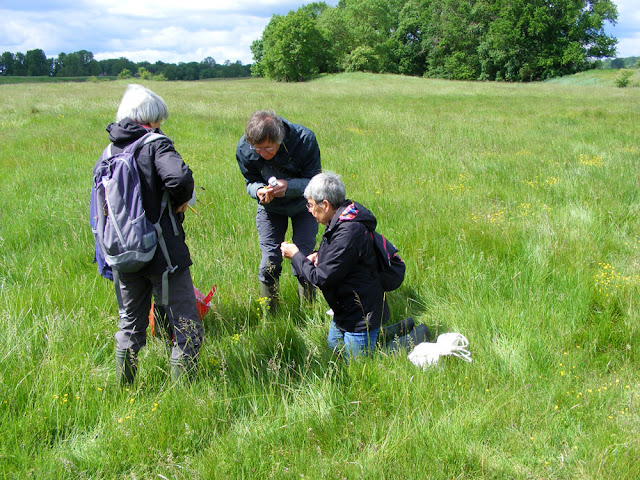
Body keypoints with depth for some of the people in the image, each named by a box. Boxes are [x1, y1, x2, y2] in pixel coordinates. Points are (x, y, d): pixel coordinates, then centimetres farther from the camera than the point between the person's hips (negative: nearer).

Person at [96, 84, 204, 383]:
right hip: (163, 253, -7)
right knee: (186, 330, 4)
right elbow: (179, 176, -31)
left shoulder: (109, 151, 8)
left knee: (130, 328, 21)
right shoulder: (155, 144, -12)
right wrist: (182, 200, -11)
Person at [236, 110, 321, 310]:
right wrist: (259, 190, -35)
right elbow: (251, 182, -10)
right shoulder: (244, 149, -26)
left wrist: (288, 186, -44)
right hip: (270, 207, 1)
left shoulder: (304, 139, -32)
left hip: (301, 205, -1)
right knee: (269, 262, -3)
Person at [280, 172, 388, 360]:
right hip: (346, 309, 10)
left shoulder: (349, 232, -31)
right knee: (334, 346, 26)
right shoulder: (342, 219, 1)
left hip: (361, 315, -10)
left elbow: (322, 279, -27)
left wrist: (296, 255, -12)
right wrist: (319, 256, -1)